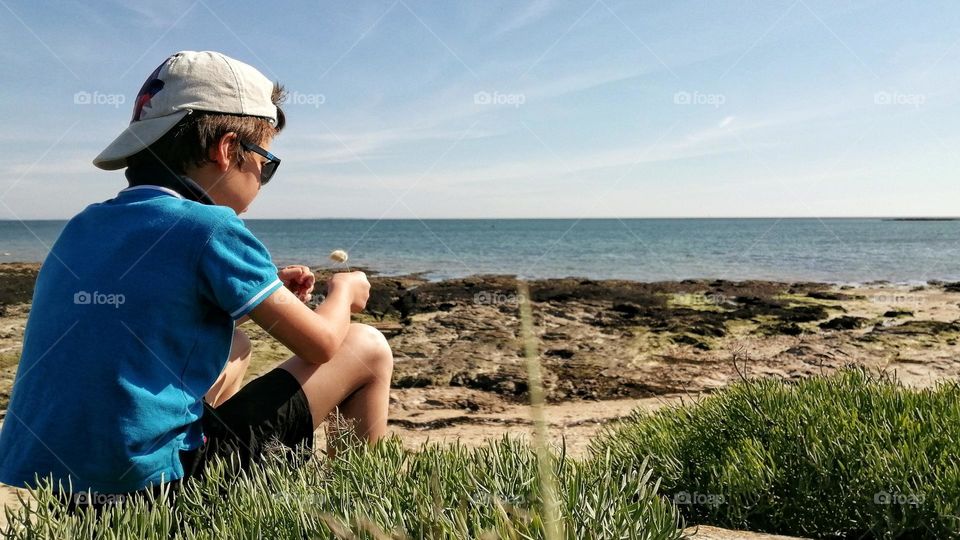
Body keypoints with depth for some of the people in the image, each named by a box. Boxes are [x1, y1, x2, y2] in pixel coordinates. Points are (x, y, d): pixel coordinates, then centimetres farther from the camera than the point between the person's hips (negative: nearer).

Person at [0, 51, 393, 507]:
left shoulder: (83, 227, 7)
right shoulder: (212, 230, -14)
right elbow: (322, 344, -6)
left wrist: (267, 292, 21)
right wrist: (343, 291, 16)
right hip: (151, 482, -8)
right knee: (367, 349, 3)